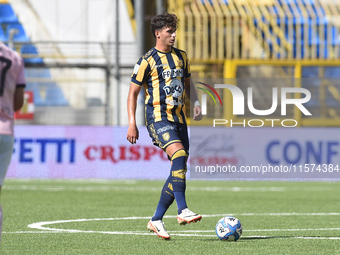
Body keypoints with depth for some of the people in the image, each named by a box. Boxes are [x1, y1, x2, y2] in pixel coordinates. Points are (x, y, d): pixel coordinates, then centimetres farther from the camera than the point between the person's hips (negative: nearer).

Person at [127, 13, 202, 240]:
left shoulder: (181, 57, 14)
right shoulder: (147, 61, -5)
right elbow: (133, 93, -1)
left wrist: (196, 103, 7)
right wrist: (132, 124, -8)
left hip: (179, 118, 7)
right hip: (158, 117, -7)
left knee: (179, 170, 3)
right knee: (179, 154, -29)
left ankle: (156, 220, 13)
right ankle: (183, 210, -34)